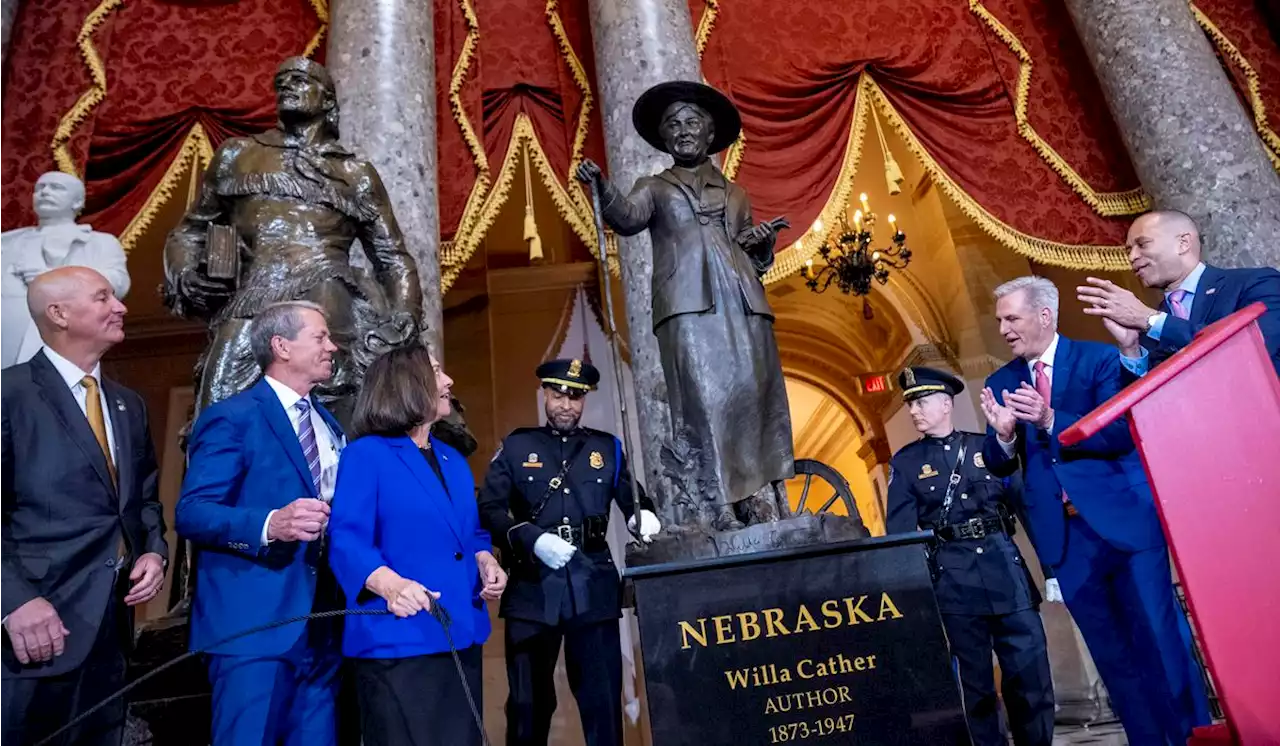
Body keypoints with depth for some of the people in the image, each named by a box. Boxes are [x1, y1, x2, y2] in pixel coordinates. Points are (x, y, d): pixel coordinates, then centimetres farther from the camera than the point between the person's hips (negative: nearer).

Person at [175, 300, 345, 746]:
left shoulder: (329, 424, 16)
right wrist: (270, 525, -30)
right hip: (254, 624, -6)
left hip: (322, 624, 7)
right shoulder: (232, 418, -7)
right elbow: (191, 513, -15)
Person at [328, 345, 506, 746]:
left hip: (460, 637, 7)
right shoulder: (366, 454, -6)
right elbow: (346, 541, -16)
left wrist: (486, 563, 0)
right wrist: (391, 584, -33)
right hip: (398, 641, -7)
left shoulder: (453, 460, 16)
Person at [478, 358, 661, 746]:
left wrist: (643, 515, -9)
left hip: (593, 587, 1)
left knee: (603, 699, 7)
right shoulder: (516, 447, 7)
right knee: (529, 702, 9)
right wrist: (534, 540, -18)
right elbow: (488, 511, -2)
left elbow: (632, 499, 15)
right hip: (533, 587, -1)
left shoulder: (607, 448, 12)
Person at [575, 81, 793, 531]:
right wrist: (602, 189, -22)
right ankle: (718, 517, -12)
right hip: (688, 306, -3)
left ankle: (767, 512, 1)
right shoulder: (655, 188, 19)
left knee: (754, 396, -4)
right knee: (703, 401, -14)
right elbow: (628, 217, -4)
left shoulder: (734, 194, 26)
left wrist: (763, 243, 4)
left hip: (742, 304, 3)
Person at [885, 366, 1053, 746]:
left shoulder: (985, 445, 8)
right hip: (953, 577, -1)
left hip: (1005, 563, 1)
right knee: (976, 680, 7)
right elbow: (899, 533, 1)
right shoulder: (905, 462, 4)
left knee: (1032, 674, 4)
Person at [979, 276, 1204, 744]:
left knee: (1159, 639, 4)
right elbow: (997, 467, 4)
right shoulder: (1000, 384, 8)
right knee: (1113, 655, 12)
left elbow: (1123, 433, -14)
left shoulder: (1099, 359, -3)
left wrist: (1050, 420, -26)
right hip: (1066, 537, 4)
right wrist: (1003, 434, -18)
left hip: (1126, 520, -3)